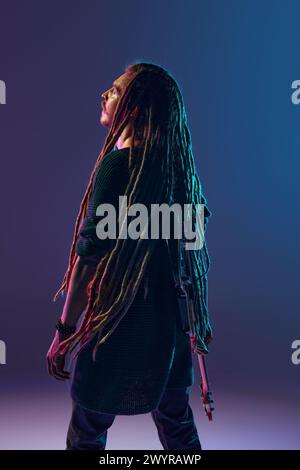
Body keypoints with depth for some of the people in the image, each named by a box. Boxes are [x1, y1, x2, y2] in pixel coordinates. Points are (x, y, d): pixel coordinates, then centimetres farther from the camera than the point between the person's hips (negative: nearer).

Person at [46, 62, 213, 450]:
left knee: (87, 433, 14)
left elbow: (89, 256, -19)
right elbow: (190, 245, 9)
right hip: (172, 321, 7)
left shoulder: (118, 163, -17)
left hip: (121, 322, -7)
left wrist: (64, 331, -11)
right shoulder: (175, 163, 4)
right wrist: (199, 316, 19)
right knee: (175, 420, 25)